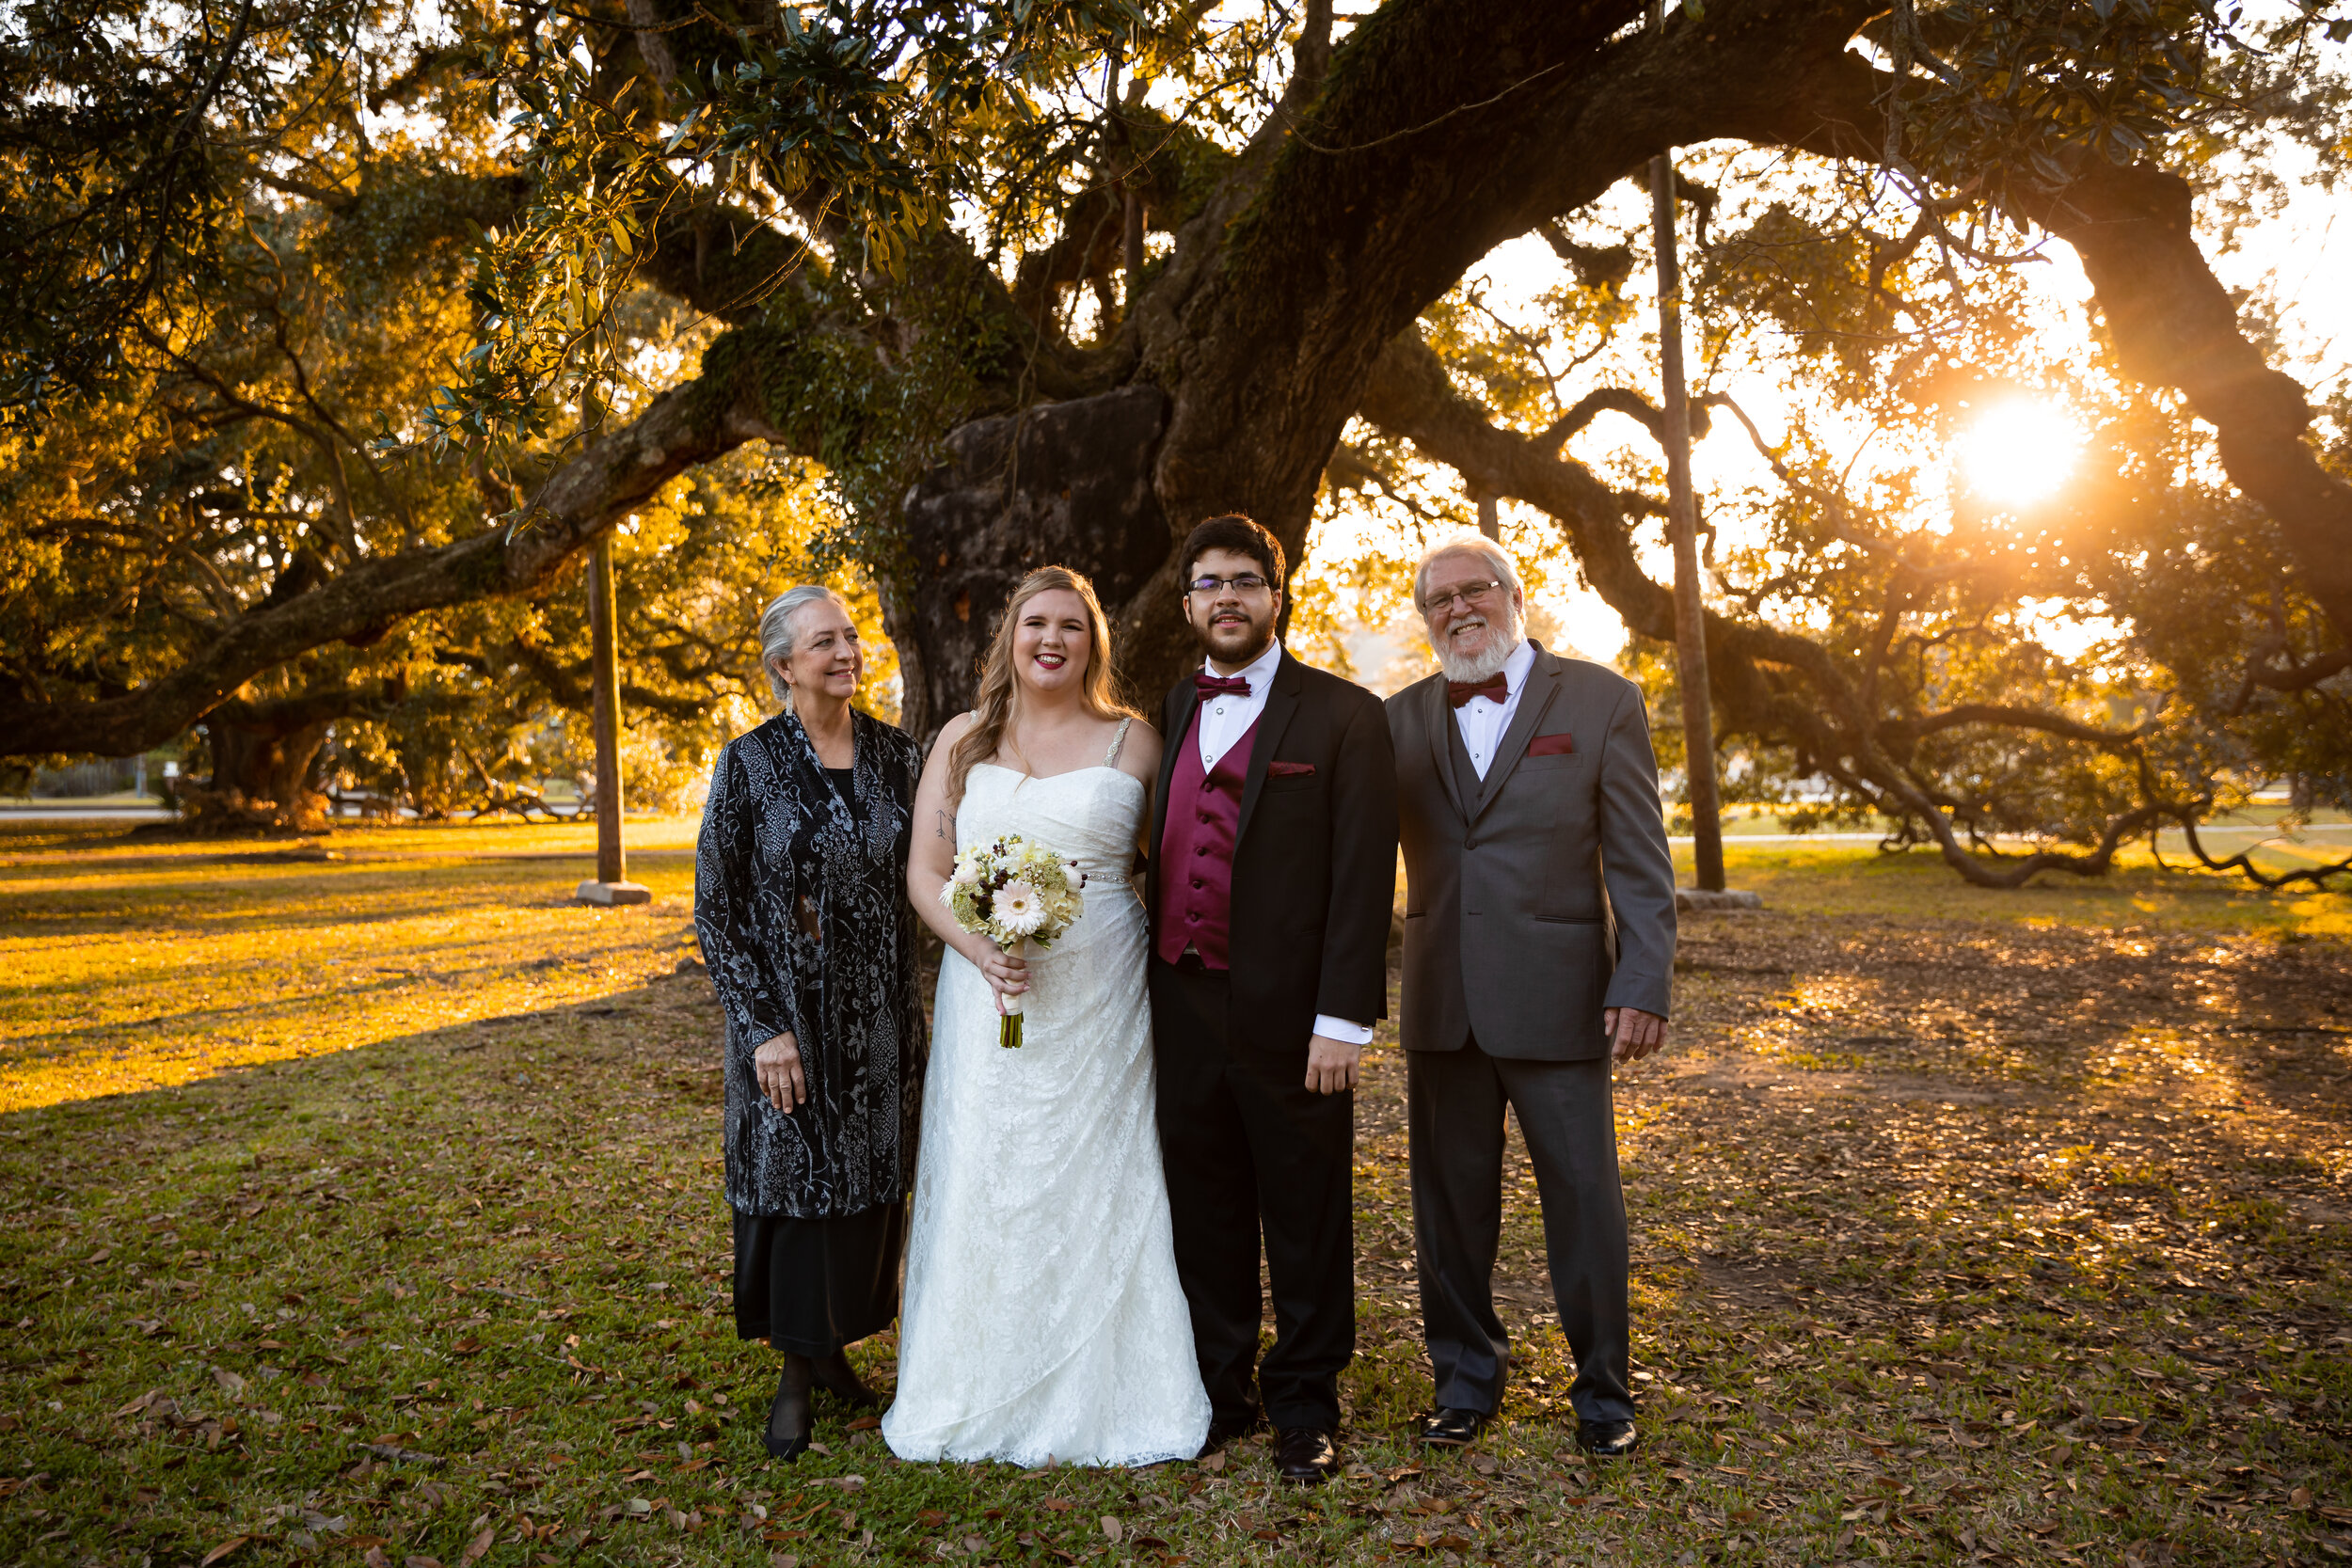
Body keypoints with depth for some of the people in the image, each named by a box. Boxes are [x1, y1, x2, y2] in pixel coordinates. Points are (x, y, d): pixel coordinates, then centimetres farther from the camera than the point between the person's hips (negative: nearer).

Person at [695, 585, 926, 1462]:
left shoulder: (896, 753, 1)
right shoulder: (749, 763, -8)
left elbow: (922, 876, 7)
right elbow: (715, 909, -8)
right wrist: (763, 1028, -14)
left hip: (880, 1015, 3)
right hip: (787, 1015, -3)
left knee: (870, 1179, 12)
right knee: (792, 1177, 7)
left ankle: (833, 1342, 32)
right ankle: (795, 1371, 25)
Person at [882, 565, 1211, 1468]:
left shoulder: (1133, 742, 3)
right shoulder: (964, 739, 8)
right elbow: (925, 872, 5)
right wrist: (980, 950, -11)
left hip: (1101, 997, -2)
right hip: (986, 995, 2)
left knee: (1098, 1185, 3)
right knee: (983, 1184, 6)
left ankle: (1105, 1400, 18)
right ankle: (982, 1392, 22)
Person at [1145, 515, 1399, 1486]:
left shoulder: (1342, 717, -4)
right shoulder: (1167, 716, 12)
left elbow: (1364, 879, -9)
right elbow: (1158, 859, 13)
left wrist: (1343, 1019, -14)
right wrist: (1152, 988, 7)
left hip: (1288, 1017, -4)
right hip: (1183, 1011, 5)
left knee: (1305, 1218, 9)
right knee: (1204, 1215, 15)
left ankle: (1305, 1405, 26)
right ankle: (1220, 1392, 31)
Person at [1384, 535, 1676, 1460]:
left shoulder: (1601, 701, -1)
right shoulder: (1403, 718, 8)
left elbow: (1639, 861, -3)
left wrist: (1644, 987, -10)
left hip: (1557, 999, -3)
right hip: (1441, 1003, 3)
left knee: (1584, 1194, 7)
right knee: (1450, 1199, 12)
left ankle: (1603, 1386, 27)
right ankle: (1466, 1375, 31)